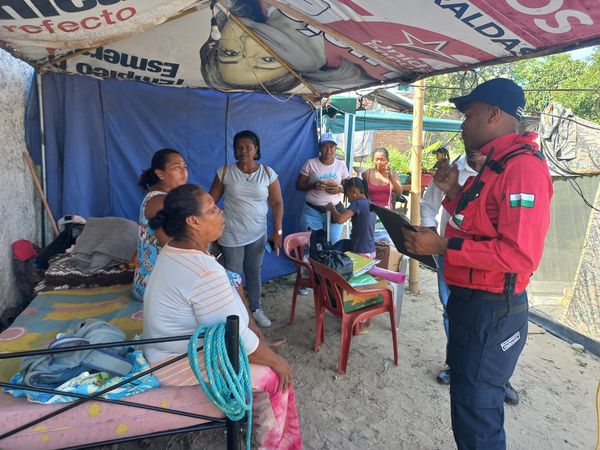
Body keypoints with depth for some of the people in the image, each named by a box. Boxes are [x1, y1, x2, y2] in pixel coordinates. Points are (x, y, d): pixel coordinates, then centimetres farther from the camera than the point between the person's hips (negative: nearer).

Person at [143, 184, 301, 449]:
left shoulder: (177, 250, 0)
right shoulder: (205, 273, -32)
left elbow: (228, 305, 6)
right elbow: (236, 339, -26)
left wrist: (259, 337, 6)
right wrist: (277, 361, -11)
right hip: (182, 364, -9)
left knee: (265, 359, 15)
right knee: (275, 376, -1)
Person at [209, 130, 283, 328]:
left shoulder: (268, 173, -4)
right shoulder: (225, 172, -5)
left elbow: (277, 203, -2)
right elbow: (211, 200, -1)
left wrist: (277, 232, -8)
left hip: (258, 234, 1)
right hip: (231, 235, -1)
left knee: (254, 272, 16)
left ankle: (256, 308, 35)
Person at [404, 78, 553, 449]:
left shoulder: (523, 166, -19)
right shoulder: (493, 166, 13)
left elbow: (520, 253, -27)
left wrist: (443, 246, -23)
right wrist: (453, 192, 5)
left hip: (493, 312, -10)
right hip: (469, 302, 10)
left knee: (477, 418, 5)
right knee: (466, 401, 25)